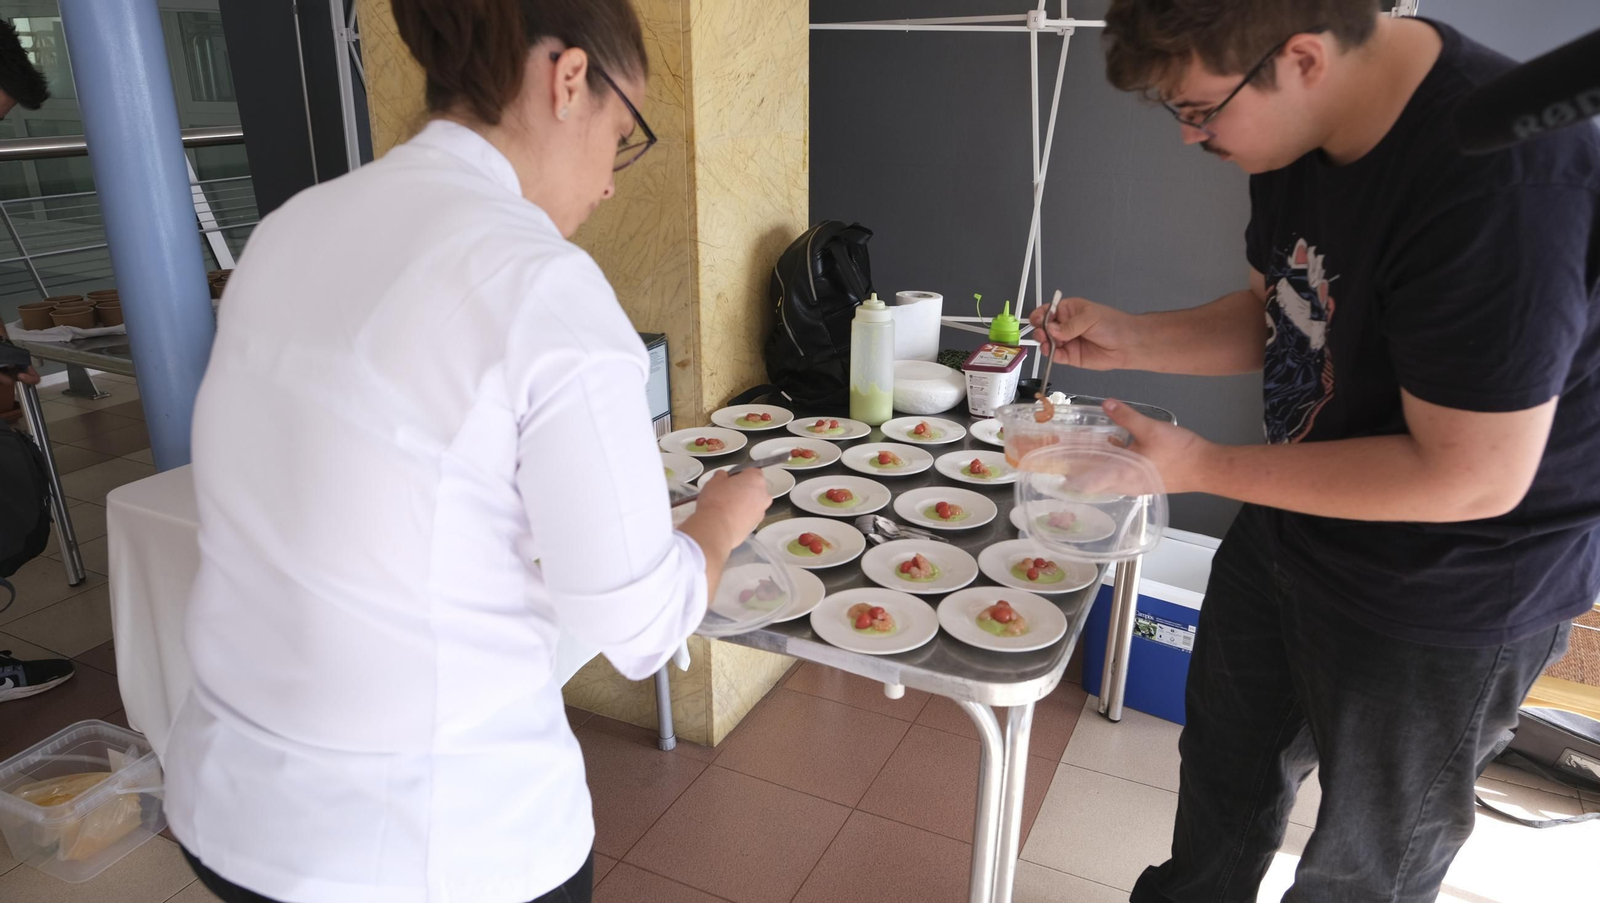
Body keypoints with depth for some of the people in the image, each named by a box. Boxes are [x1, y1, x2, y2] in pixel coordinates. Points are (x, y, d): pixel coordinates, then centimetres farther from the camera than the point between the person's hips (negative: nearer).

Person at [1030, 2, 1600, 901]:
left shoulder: (1502, 182, -33)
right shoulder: (1301, 135, -6)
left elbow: (1473, 477, -29)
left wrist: (1200, 466, -26)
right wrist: (1129, 338, -9)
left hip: (1445, 591, -7)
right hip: (1291, 530, 8)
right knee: (1226, 765, 27)